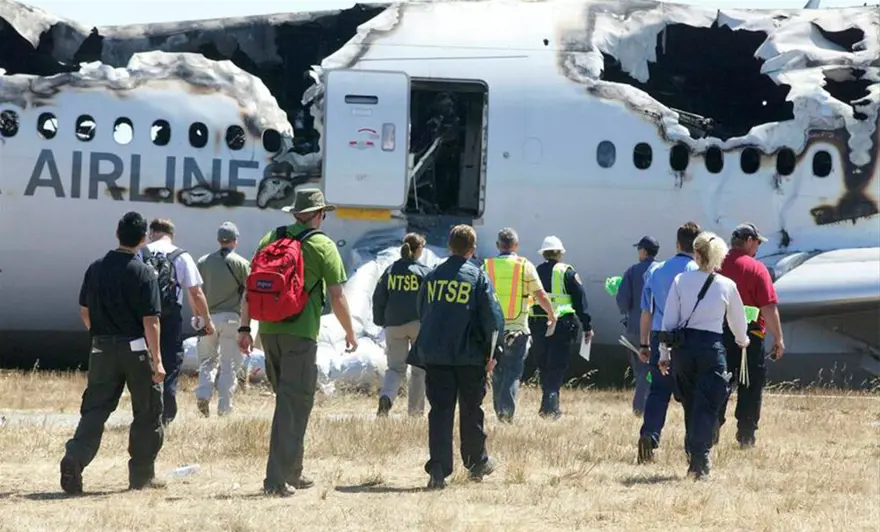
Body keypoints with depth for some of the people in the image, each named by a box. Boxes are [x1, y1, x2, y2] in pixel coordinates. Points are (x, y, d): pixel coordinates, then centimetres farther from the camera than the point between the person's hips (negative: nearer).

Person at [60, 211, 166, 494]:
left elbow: (84, 311, 11)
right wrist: (157, 360, -13)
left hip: (102, 348, 4)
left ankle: (74, 458, -16)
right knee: (147, 412, 9)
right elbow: (150, 320, -14)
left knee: (95, 408, 6)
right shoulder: (143, 273, -11)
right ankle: (141, 475, 13)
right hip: (135, 349, -4)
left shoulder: (96, 268, 4)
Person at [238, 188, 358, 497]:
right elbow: (337, 297, -3)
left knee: (287, 399, 18)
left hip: (268, 330, 6)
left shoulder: (271, 239, 11)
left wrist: (244, 327, 12)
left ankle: (292, 473, 26)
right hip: (300, 332, -6)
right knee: (294, 405, -3)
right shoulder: (322, 246, -3)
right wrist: (350, 333, 9)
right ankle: (276, 480, -10)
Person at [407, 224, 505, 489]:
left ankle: (438, 469, -10)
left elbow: (421, 312, 16)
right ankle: (477, 463, 25)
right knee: (471, 410, 12)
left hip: (434, 355, 2)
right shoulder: (478, 277, -4)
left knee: (440, 411, 0)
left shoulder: (433, 276, 6)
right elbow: (493, 317, -6)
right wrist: (490, 352, 3)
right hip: (469, 355, -2)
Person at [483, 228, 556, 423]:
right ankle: (507, 409, -15)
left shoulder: (487, 266, 2)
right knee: (513, 371, 0)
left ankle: (499, 411, 17)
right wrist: (552, 315, 15)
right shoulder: (525, 266, -3)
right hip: (517, 327, -2)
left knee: (497, 372, 14)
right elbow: (541, 296, -2)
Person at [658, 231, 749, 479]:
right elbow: (738, 320, 13)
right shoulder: (727, 285, -1)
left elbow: (669, 319, 1)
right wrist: (742, 340, 34)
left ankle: (693, 459, 22)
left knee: (690, 405, 17)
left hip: (682, 346, 2)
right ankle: (699, 461, -15)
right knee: (706, 407, -2)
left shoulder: (681, 280, 1)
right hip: (711, 347, -2)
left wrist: (664, 352, 9)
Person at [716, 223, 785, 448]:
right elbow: (769, 307, -13)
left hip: (718, 334, 4)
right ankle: (746, 436, 7)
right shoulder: (756, 269, -9)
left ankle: (712, 431, 4)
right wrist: (778, 338, -6)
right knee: (750, 388, 5)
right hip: (749, 334, -4)